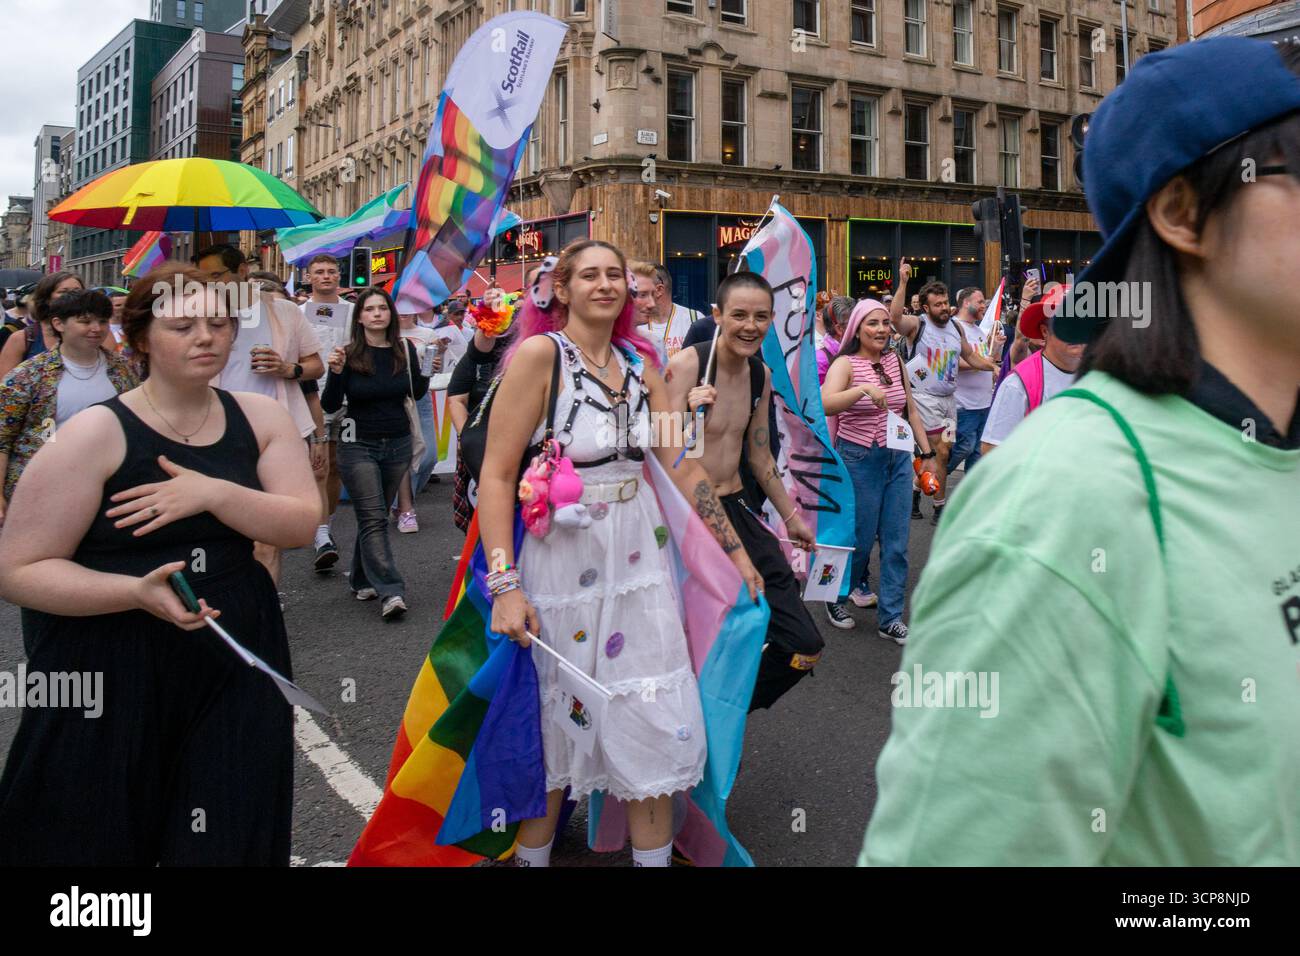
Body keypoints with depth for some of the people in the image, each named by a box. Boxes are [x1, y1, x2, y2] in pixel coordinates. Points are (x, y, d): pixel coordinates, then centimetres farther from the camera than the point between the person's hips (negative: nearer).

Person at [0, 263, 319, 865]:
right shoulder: (96, 434, -10)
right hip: (109, 673, -3)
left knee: (228, 841, 7)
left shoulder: (261, 418, 4)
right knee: (89, 845, 9)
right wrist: (137, 591, -25)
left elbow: (302, 525, -5)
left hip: (234, 662, 3)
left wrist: (212, 493, -20)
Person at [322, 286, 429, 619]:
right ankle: (390, 592, -16)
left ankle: (361, 580, 28)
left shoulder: (405, 349, 0)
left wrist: (428, 370, -5)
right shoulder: (349, 354, -8)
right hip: (359, 445, -3)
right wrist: (336, 371, -24)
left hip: (398, 444, 4)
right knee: (374, 518, -11)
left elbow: (416, 394, 12)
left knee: (374, 516, 12)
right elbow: (330, 406, -9)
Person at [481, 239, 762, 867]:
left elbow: (682, 467, 9)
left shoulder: (641, 364, 7)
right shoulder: (540, 354, -10)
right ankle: (531, 856, 33)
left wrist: (736, 552, 9)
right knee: (552, 729, 10)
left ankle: (654, 856, 26)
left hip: (636, 558, 5)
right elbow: (497, 474, -14)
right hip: (557, 562, -4)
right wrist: (505, 585, -20)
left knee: (657, 726, 7)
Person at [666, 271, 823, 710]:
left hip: (736, 510, 7)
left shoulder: (761, 375, 7)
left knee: (804, 648, 3)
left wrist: (791, 516, 27)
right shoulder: (685, 365, -14)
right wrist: (691, 413, -33)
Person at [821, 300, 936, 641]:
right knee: (861, 537, 3)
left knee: (897, 541, 6)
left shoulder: (895, 360, 7)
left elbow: (911, 409, 14)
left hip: (898, 457, 5)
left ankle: (890, 618, 16)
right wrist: (864, 388, -40)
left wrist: (927, 453, 12)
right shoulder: (845, 364, -10)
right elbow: (826, 405, -28)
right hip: (859, 459, -5)